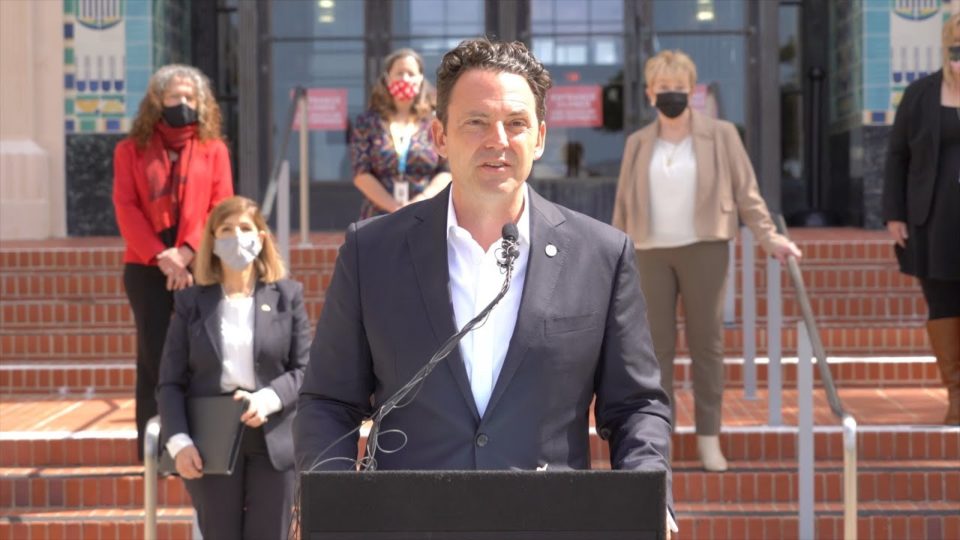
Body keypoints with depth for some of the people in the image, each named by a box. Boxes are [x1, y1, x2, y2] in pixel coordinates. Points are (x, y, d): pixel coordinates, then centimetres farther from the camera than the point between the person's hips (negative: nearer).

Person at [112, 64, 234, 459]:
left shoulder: (214, 149, 10)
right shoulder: (131, 150, 9)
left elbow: (221, 208, 1)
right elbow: (126, 209, 0)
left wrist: (187, 252, -13)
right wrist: (161, 256, -12)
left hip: (198, 267, 0)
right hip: (146, 267, 0)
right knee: (153, 355, 0)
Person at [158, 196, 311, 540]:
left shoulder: (287, 296, 6)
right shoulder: (191, 302, 6)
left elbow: (305, 369, 2)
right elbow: (170, 382, 1)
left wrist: (269, 398, -18)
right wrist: (179, 441, -13)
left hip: (273, 443, 0)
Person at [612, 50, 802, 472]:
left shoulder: (720, 135, 2)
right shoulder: (638, 143, 9)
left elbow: (746, 192, 4)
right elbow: (624, 203, 12)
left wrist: (768, 237, -4)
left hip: (703, 249, -2)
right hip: (651, 253, 2)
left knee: (707, 343, 2)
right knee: (656, 345, 3)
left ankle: (708, 437, 9)